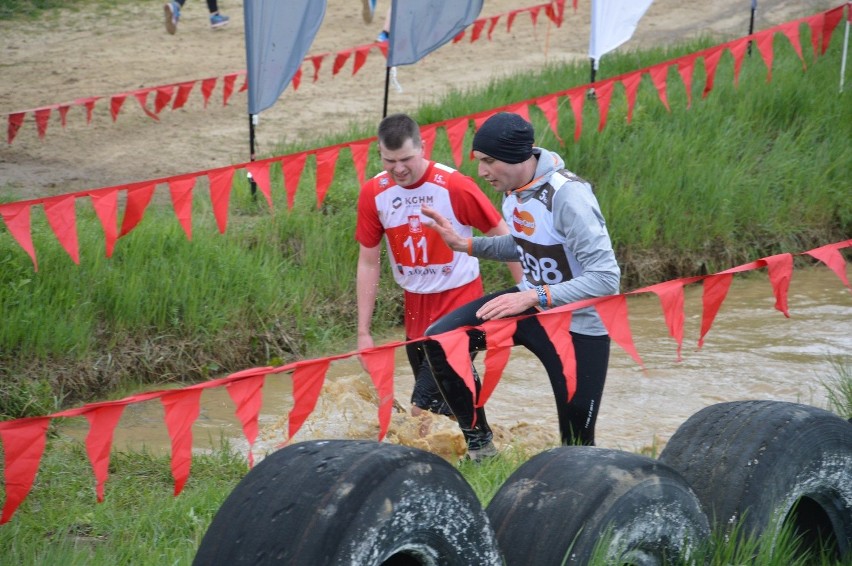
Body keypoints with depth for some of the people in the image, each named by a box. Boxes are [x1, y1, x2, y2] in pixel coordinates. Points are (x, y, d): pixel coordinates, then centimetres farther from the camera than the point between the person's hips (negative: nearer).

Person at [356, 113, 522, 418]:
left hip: (459, 300, -5)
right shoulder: (373, 193, -6)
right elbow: (368, 263, 2)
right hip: (415, 304, 5)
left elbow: (503, 238, -10)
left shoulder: (455, 186, -19)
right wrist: (363, 332, 1)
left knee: (424, 409, -15)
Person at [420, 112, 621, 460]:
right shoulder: (513, 188, -3)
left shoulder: (567, 195, -27)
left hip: (579, 326, -7)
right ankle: (479, 445, 4)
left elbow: (605, 278, -30)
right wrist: (465, 244, 2)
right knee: (440, 339, -8)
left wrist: (533, 297, -35)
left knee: (576, 443, -1)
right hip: (532, 303, 7)